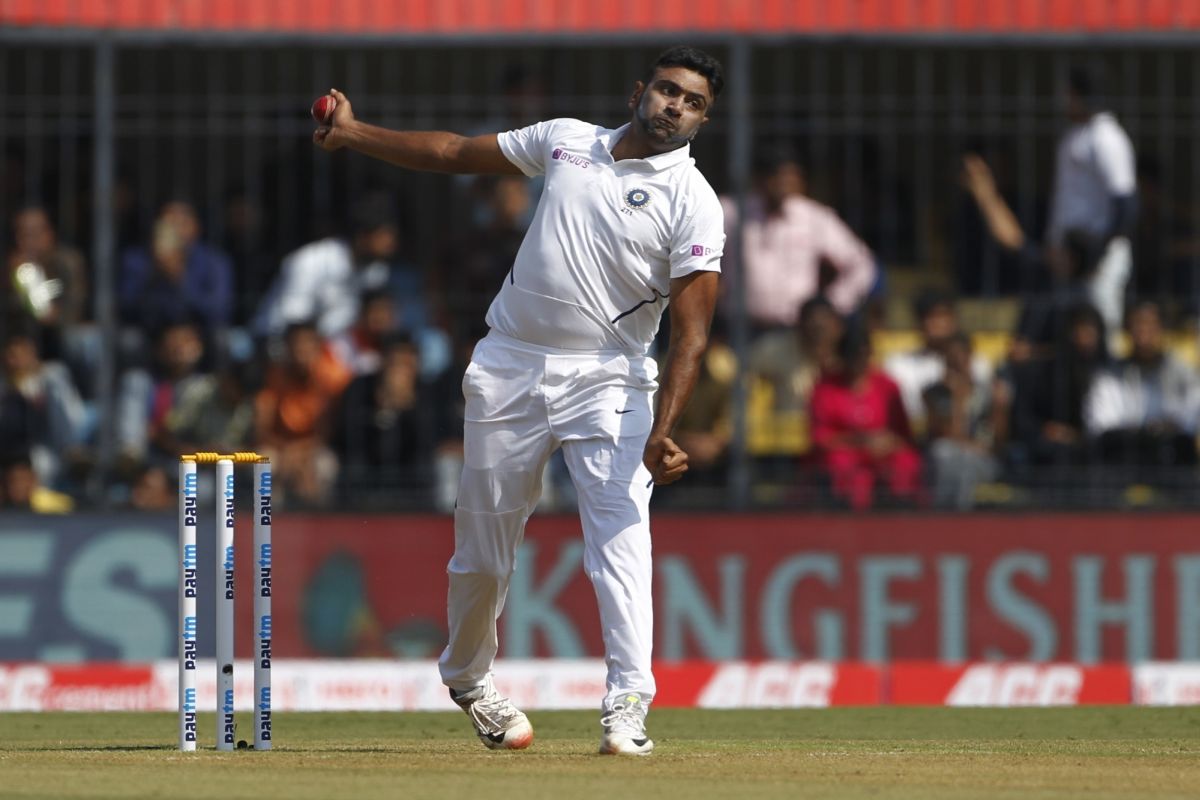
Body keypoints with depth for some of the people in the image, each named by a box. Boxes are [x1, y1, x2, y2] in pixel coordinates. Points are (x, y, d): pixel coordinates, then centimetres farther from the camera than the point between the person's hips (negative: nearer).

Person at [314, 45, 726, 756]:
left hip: (607, 377, -4)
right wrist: (356, 133, 17)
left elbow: (691, 336, -14)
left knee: (620, 527, -21)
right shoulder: (568, 140, 7)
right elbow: (457, 153, 19)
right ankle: (467, 675, 33)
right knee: (484, 537, 10)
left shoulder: (693, 204, -7)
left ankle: (628, 703, -25)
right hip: (510, 369, 4)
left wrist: (662, 435, -26)